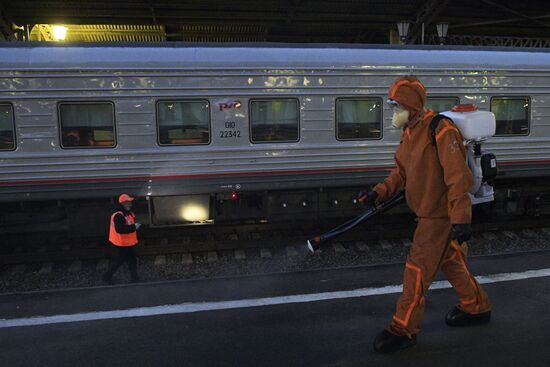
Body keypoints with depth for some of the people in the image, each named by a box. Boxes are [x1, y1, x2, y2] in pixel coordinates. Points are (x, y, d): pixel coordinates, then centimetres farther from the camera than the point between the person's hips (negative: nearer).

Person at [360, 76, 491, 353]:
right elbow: (401, 172, 12)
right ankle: (476, 308, 42)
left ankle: (403, 330, 7)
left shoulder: (440, 130, -20)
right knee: (450, 262, 22)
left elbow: (458, 176, -24)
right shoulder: (409, 133, 8)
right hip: (430, 213, 9)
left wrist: (461, 220, -27)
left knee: (417, 269, -5)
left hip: (441, 214, -9)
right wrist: (378, 193, -3)